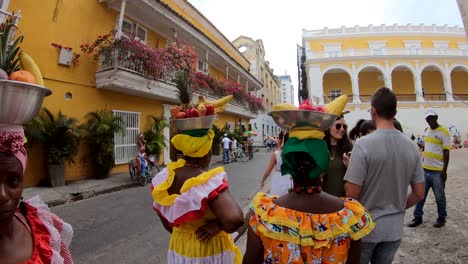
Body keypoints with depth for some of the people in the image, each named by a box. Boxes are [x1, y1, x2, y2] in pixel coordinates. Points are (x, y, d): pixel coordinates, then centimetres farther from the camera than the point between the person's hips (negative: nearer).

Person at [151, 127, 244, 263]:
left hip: (178, 248, 5)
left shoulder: (165, 176, -11)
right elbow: (235, 219, -43)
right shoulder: (209, 182, -31)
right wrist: (217, 224, -24)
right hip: (210, 251, -4)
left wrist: (179, 235, 14)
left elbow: (164, 218, 2)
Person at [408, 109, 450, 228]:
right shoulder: (427, 131, 10)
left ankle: (441, 218, 27)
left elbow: (446, 153, -12)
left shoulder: (443, 132, -9)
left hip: (437, 171, -6)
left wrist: (444, 170, -16)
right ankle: (418, 217, 19)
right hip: (425, 170, 6)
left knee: (439, 197, 9)